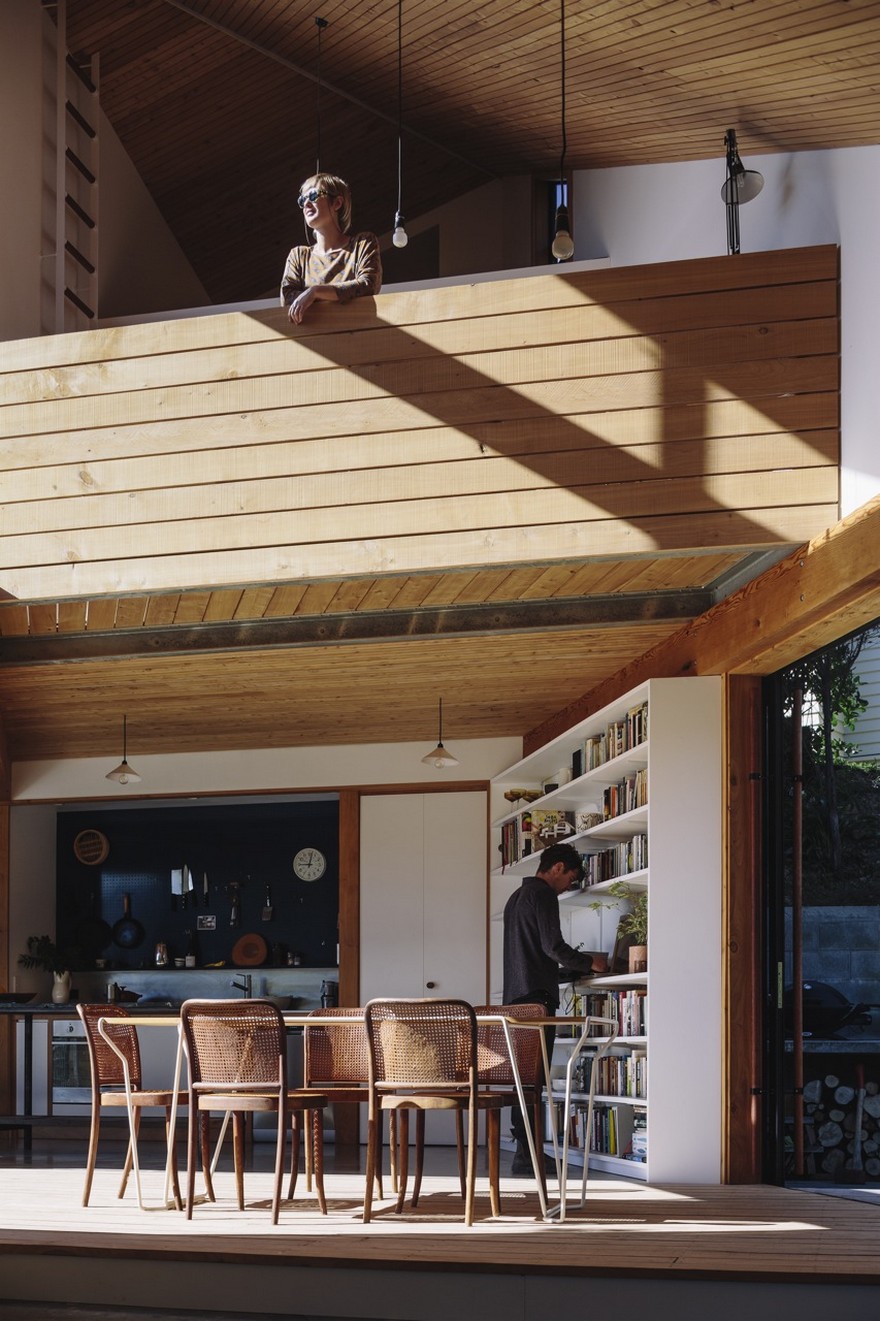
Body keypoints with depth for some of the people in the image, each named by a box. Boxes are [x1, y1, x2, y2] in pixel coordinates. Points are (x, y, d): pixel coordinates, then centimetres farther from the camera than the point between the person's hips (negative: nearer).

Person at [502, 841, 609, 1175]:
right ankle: (526, 1155, -14)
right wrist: (589, 963, -1)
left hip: (515, 997, 10)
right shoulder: (543, 895, -7)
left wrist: (577, 967, 27)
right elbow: (553, 947, -15)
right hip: (536, 997, -10)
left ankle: (525, 1152, 10)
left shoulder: (517, 897, 23)